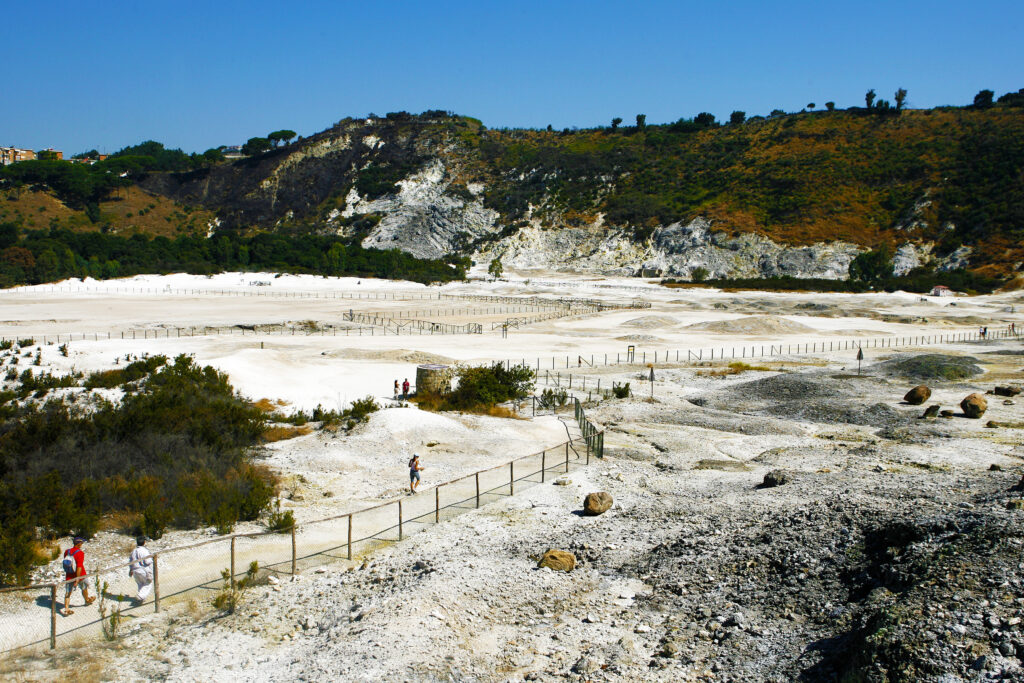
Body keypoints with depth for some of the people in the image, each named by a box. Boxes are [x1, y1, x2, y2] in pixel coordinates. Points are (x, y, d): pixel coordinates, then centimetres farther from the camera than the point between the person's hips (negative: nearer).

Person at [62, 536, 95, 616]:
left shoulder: (67, 552, -2)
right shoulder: (80, 553, -20)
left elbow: (66, 562, 13)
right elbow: (79, 566, -25)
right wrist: (77, 579, -24)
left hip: (69, 576, 4)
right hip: (80, 575, -4)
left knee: (67, 593, 6)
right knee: (84, 588, 22)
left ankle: (66, 609, -2)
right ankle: (87, 600, 45)